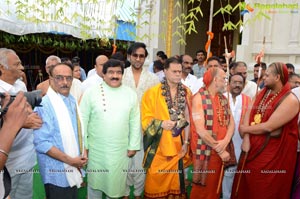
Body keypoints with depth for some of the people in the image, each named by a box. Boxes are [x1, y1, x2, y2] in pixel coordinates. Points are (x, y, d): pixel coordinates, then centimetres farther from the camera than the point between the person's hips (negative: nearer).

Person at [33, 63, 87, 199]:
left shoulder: (71, 100, 6)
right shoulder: (45, 104, -20)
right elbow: (42, 143, -23)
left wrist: (82, 154, 2)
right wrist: (70, 160, -19)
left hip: (73, 169, 7)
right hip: (57, 172, -7)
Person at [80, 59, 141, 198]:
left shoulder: (131, 94, -2)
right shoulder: (91, 92, -8)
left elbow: (135, 122, 1)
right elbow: (83, 120, -4)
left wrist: (133, 145, 1)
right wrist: (83, 145, -4)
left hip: (121, 149, 2)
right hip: (97, 148, -1)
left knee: (116, 182, 17)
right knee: (95, 181, 17)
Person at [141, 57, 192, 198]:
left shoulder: (186, 92, 4)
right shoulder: (152, 93, -7)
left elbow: (188, 119, 5)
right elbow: (145, 119, -7)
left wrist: (186, 142, 2)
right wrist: (161, 124, -23)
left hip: (178, 146, 3)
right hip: (158, 146, -3)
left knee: (175, 181, 15)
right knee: (157, 181, 8)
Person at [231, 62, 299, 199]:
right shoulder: (263, 92, 5)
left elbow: (268, 126, -22)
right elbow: (249, 113, -1)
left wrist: (245, 129, -9)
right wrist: (246, 139, -12)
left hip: (272, 153, -6)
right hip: (252, 148, 6)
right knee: (244, 187, 18)